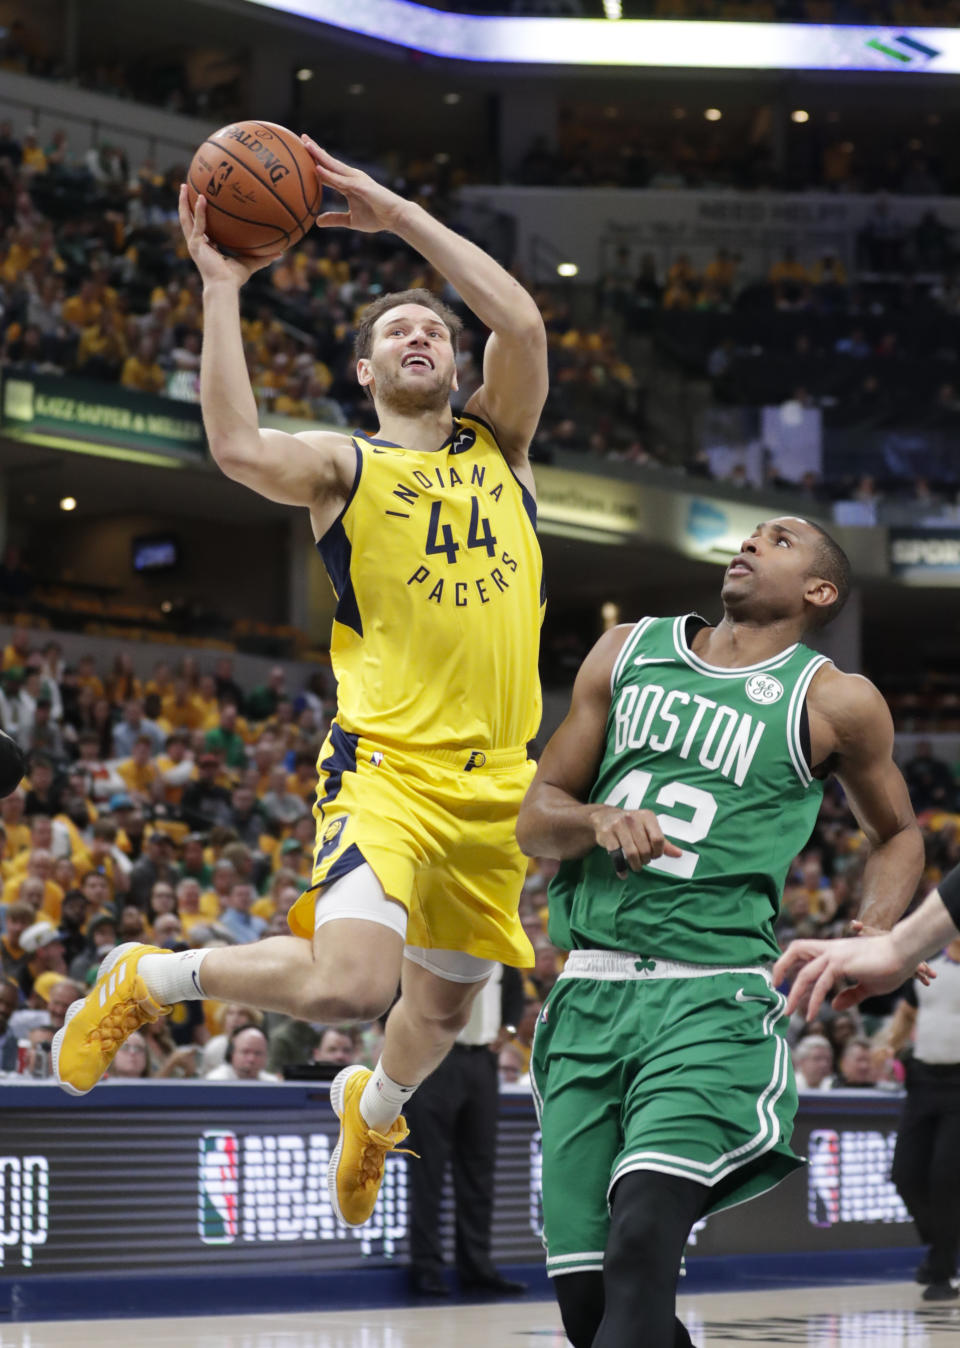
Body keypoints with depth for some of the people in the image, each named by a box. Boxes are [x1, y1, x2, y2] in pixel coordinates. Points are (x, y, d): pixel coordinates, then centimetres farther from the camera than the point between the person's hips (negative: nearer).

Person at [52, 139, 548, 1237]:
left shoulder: (498, 445, 14)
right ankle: (147, 979, -1)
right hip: (385, 766, -5)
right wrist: (221, 286, -16)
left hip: (494, 784, 5)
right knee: (346, 986, -27)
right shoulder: (343, 467, 3)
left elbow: (521, 326, -4)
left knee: (443, 1004, 19)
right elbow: (236, 447, -20)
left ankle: (373, 1108, 54)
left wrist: (396, 216, -4)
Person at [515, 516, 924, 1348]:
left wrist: (878, 936, 0)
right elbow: (536, 820, 13)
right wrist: (599, 820, -10)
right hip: (591, 994, 4)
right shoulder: (628, 654, 14)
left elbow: (898, 832, 21)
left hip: (712, 998, -4)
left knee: (640, 1250, -25)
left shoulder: (834, 703, 5)